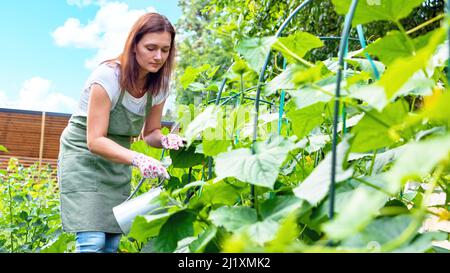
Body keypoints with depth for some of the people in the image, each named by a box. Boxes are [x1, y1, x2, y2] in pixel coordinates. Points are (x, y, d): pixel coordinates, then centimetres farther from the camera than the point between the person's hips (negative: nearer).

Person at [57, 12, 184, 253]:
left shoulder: (159, 85, -5)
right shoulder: (108, 76, -24)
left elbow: (150, 132, 5)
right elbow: (95, 141, -26)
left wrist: (165, 140, -19)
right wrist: (137, 159, -41)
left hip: (117, 161, 6)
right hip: (84, 155, -6)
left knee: (112, 242, 2)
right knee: (93, 242, -16)